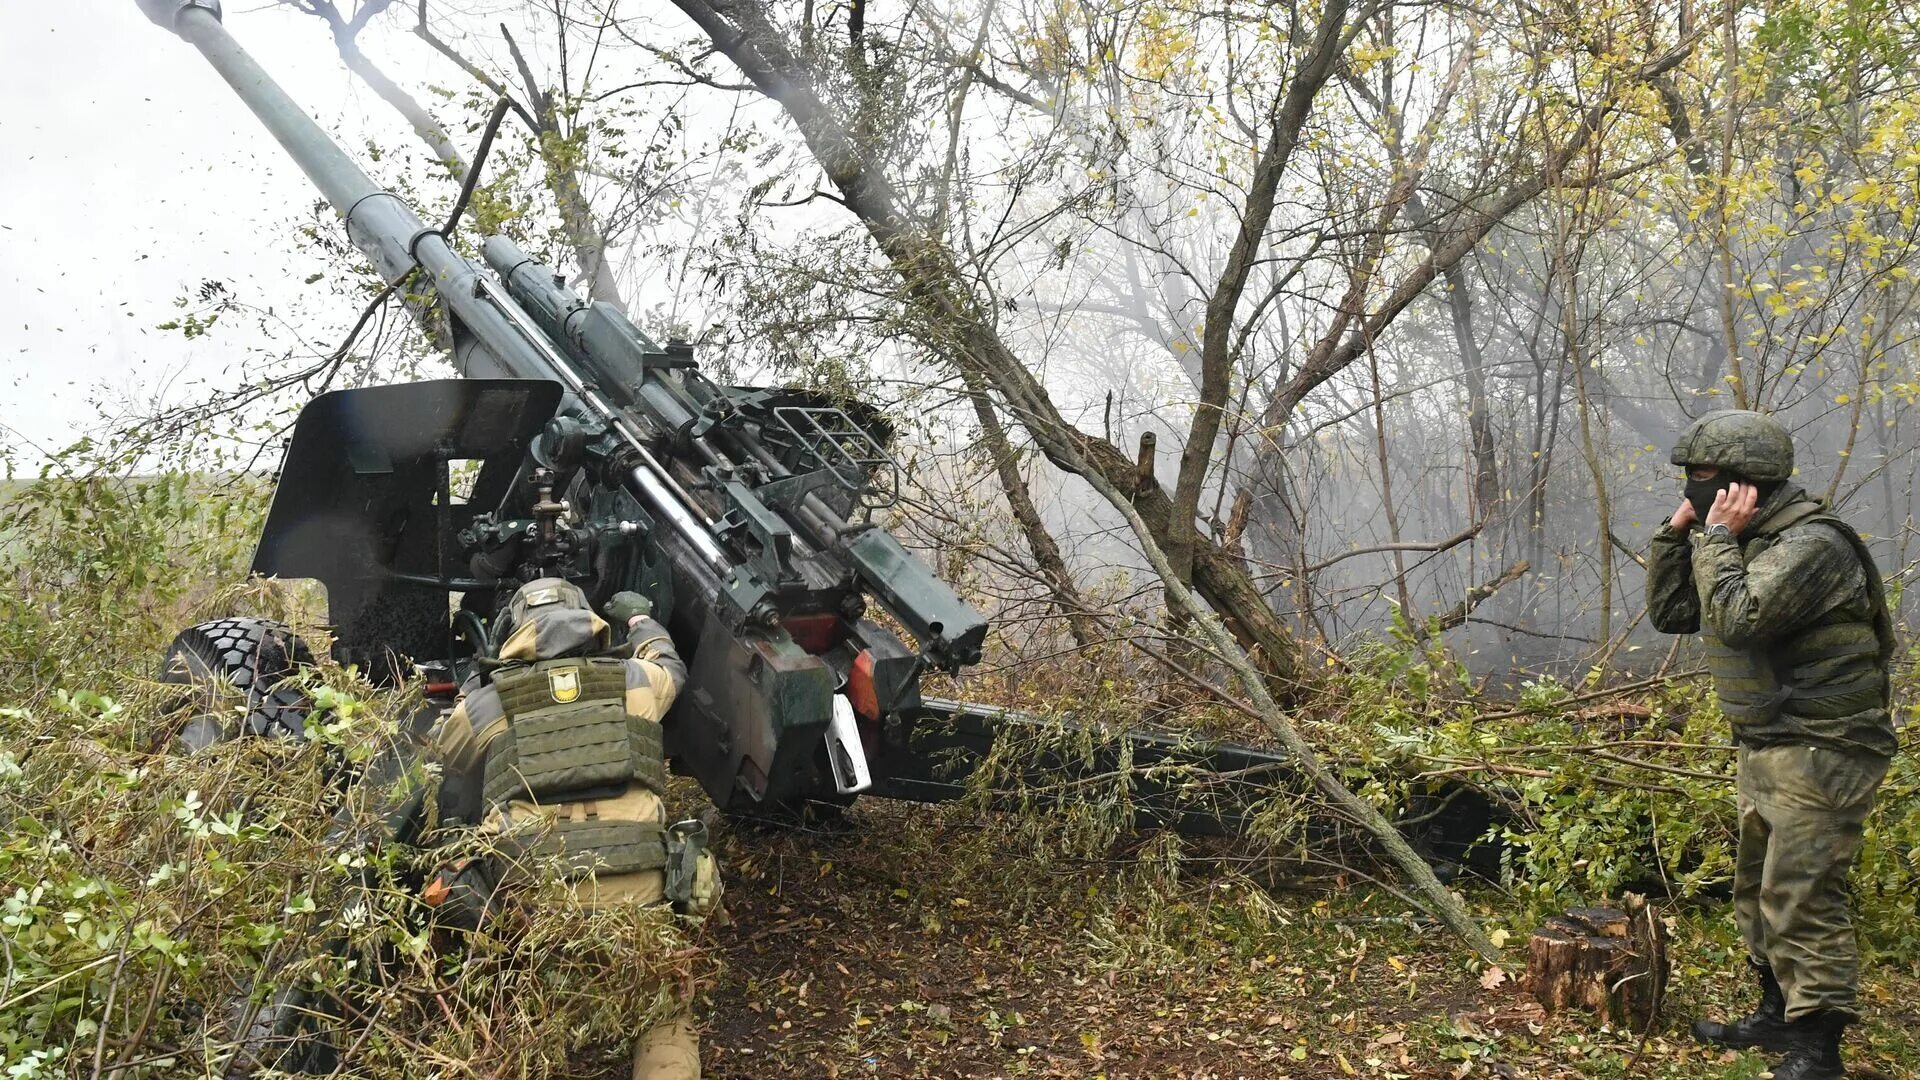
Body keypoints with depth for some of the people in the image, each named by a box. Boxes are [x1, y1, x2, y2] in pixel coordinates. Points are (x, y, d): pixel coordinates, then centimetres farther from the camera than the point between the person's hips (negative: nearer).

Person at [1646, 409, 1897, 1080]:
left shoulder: (1811, 544, -19)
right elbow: (1668, 612, 13)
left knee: (1801, 900, -9)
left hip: (1821, 754, -10)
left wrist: (1718, 537, -19)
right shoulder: (1742, 544, 12)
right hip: (1766, 748, 10)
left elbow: (1737, 618, -30)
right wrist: (1677, 533, 3)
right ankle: (1780, 1015, 31)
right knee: (1758, 892, 18)